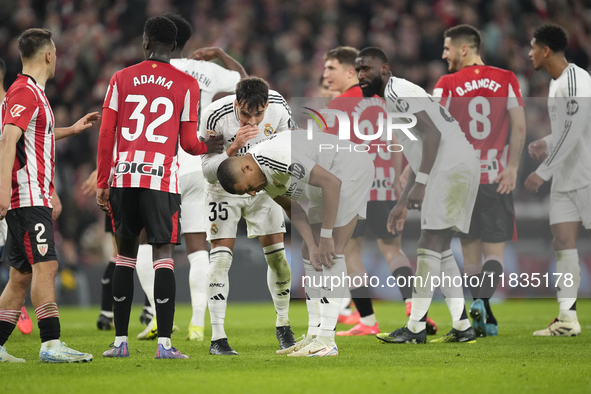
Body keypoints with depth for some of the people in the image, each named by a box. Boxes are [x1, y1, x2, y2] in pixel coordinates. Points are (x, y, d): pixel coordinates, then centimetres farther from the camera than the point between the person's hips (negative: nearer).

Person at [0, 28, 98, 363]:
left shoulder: (33, 93, 20)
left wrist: (72, 129, 40)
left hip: (34, 198, 10)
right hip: (28, 196, -10)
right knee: (45, 265, -16)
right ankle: (51, 345, -21)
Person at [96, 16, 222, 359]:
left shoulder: (122, 79, 9)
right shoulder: (186, 84, 3)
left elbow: (106, 135, 6)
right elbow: (188, 144, 4)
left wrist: (103, 183, 12)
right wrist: (209, 147, 26)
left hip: (123, 175, 2)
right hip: (162, 176, -2)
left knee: (126, 253, 11)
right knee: (163, 253, -1)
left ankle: (121, 341, 11)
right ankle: (164, 343, -8)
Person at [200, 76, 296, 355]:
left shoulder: (279, 107, -19)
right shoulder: (215, 115, -29)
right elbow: (208, 172, -24)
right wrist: (233, 149, -38)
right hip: (225, 189, -3)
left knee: (277, 255, 0)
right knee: (221, 258, -11)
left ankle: (283, 325, 18)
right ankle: (217, 337, -9)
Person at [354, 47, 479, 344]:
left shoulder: (397, 91, -9)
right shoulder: (393, 100, 23)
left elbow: (432, 134, -19)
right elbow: (419, 160, 28)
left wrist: (420, 184, -22)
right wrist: (403, 204, 29)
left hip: (452, 169, -10)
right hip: (453, 171, 10)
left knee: (430, 246, -8)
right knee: (440, 249, 13)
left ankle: (415, 327, -6)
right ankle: (462, 327, 13)